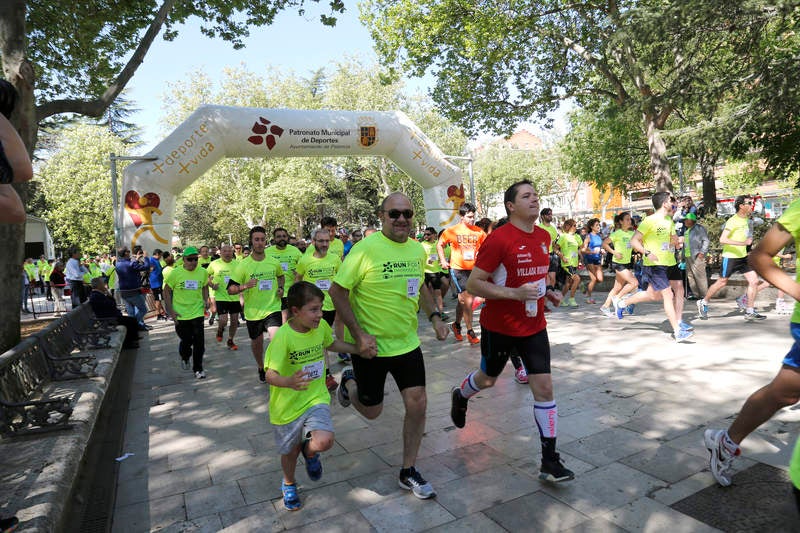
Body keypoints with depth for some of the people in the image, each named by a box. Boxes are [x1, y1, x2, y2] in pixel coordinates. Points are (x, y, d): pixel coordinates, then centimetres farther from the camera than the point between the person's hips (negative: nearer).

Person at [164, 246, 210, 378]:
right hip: (180, 315, -1)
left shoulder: (203, 272, -1)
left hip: (198, 312, 1)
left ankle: (198, 368, 12)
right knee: (186, 341, 11)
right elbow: (167, 292, -1)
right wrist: (171, 311, -6)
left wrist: (206, 300, 2)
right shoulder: (175, 273, -9)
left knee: (199, 342, -3)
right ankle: (184, 357, 45)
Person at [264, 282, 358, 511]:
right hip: (288, 405, -2)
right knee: (290, 451, 18)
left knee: (324, 441, -23)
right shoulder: (283, 336, -24)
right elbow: (270, 374, -26)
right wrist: (288, 382, -46)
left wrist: (359, 349, 7)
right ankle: (289, 483, 53)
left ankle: (309, 451, 16)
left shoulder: (322, 326, -8)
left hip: (316, 398, 2)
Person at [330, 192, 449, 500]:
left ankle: (408, 472, 23)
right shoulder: (366, 249, -19)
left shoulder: (417, 249, 2)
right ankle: (349, 382, 45)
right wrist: (359, 334, -21)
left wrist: (434, 317, 5)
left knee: (417, 404, 2)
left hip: (407, 343, 5)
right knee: (372, 411, 11)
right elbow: (338, 291, -15)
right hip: (371, 346, -5)